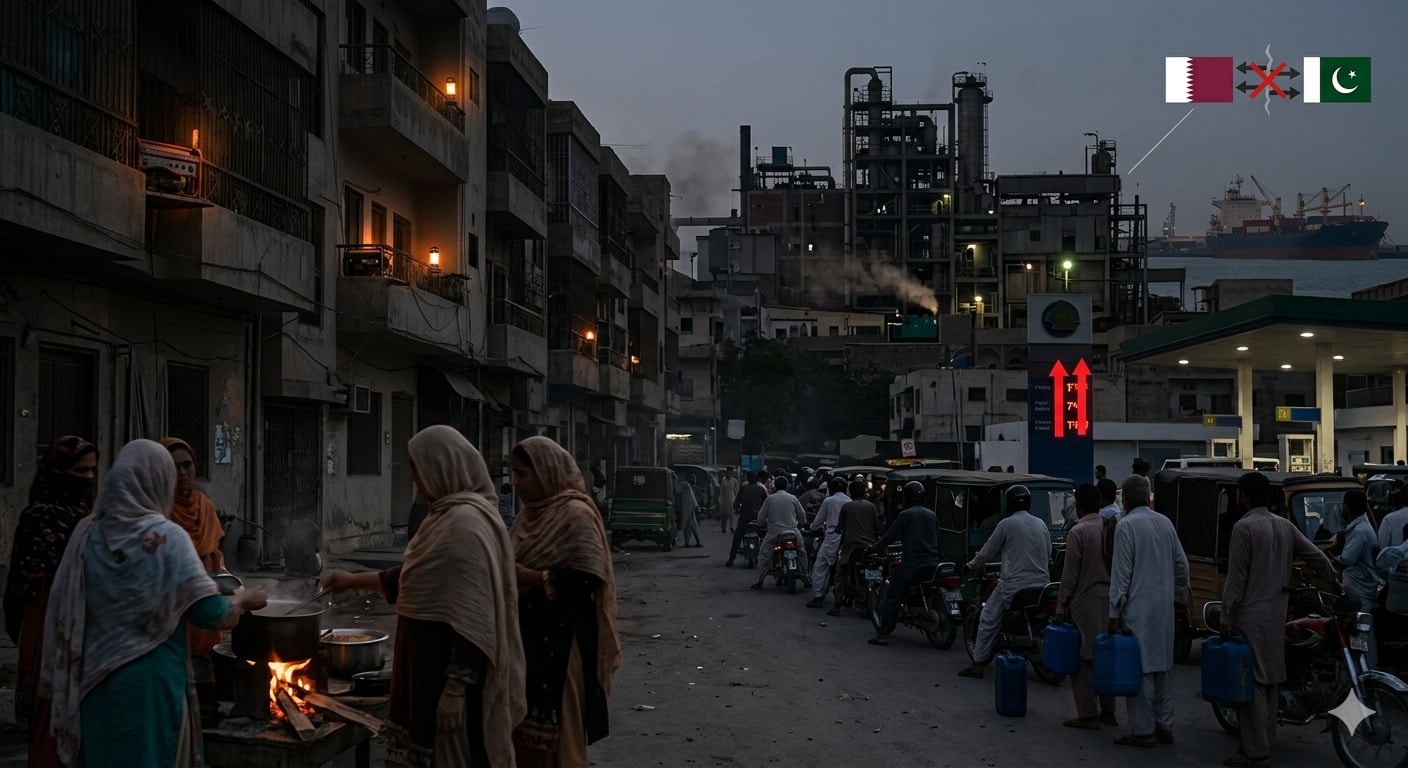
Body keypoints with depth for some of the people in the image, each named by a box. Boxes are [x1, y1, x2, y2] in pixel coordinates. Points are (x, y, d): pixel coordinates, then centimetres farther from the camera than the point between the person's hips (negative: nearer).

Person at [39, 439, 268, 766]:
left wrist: (63, 680, 13)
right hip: (152, 681, -4)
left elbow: (63, 607, 2)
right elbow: (209, 614, -16)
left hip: (95, 681, 4)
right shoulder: (167, 537, -13)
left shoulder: (88, 533, -2)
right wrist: (242, 599, 3)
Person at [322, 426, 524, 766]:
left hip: (451, 667, -10)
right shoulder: (446, 515, 12)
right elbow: (413, 577, 27)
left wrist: (456, 688, -25)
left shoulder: (467, 522, -20)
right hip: (431, 662, 10)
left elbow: (474, 616, -24)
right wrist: (355, 580, 32)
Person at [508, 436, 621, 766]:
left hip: (561, 638, -8)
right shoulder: (532, 512, 11)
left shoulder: (575, 515, -13)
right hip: (530, 634, 8)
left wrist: (531, 578, -21)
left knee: (556, 730, -2)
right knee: (527, 727, 12)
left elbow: (589, 578, -21)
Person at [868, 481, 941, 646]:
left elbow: (890, 536, -5)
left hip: (912, 564, -6)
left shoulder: (906, 515, -7)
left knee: (891, 597, -3)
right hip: (932, 563, 6)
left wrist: (875, 547, 10)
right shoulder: (932, 515, 13)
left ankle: (883, 634, -10)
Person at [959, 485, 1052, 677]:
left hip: (1014, 584, -5)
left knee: (988, 619, 3)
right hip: (1041, 585, 5)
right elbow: (1048, 556, 19)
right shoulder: (1041, 525, 11)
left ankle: (978, 665, 1)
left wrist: (972, 565, 19)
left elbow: (988, 551, 3)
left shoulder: (1007, 524, -5)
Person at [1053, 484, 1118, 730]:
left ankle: (1088, 714, -1)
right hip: (1110, 599, 6)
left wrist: (1061, 605, -6)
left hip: (1085, 601, -6)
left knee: (1083, 658, -1)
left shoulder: (1078, 532, -12)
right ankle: (1108, 711, 17)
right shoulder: (1111, 528, 5)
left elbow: (1070, 573, -12)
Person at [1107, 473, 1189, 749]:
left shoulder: (1126, 525, -11)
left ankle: (1143, 731, 0)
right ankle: (1164, 726, 18)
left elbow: (1121, 572, -13)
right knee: (1161, 667, 13)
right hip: (1164, 605, 7)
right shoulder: (1165, 523, 8)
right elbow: (1181, 563, 13)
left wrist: (1115, 613, -10)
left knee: (1140, 668, -3)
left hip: (1138, 607, -7)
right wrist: (1180, 594, 27)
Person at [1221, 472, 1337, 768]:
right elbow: (1316, 556, 11)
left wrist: (1227, 617, -11)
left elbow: (1236, 577, -15)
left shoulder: (1244, 527, -14)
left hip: (1251, 615, -8)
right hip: (1276, 613, 8)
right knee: (1268, 681, 15)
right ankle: (1265, 743, 22)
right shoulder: (1285, 525, 8)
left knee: (1250, 683, -5)